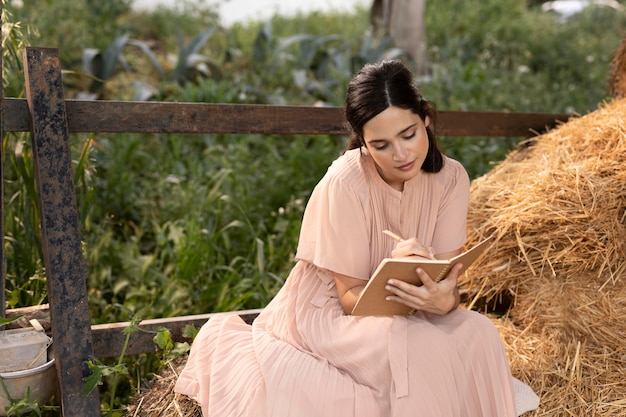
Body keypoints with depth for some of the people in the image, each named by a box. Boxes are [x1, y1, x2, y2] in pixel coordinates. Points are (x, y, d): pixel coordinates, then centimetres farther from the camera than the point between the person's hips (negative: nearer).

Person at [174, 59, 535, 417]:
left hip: (399, 316, 5)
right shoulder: (345, 184, -25)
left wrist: (444, 299, -37)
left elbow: (447, 280, -13)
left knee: (478, 333, -22)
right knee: (415, 347, -32)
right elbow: (352, 297, -18)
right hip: (328, 315, -4)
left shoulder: (450, 178, -12)